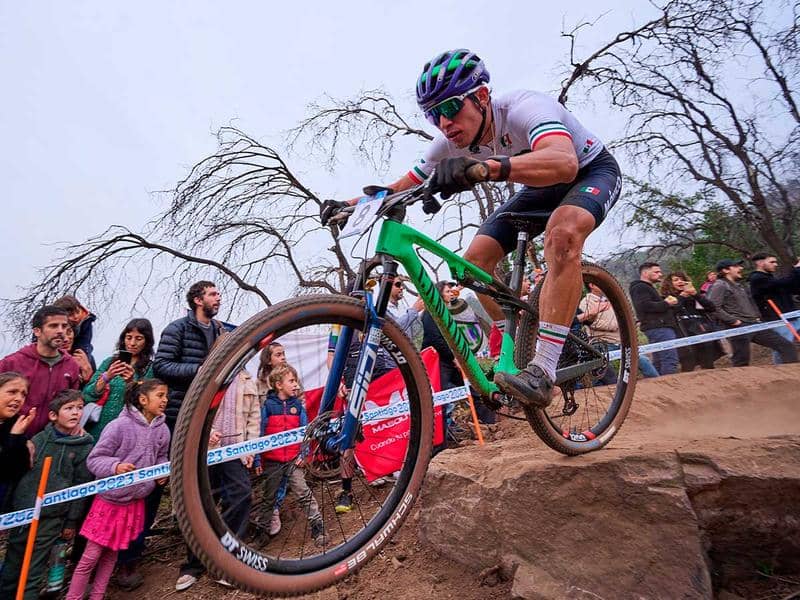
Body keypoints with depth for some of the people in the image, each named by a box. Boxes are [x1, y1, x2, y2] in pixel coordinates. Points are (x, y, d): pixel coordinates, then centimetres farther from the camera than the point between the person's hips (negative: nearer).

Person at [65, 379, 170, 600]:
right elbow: (94, 459, -14)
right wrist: (115, 466, -31)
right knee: (91, 555, 8)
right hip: (110, 499, -4)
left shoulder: (162, 429, -5)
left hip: (135, 501, 5)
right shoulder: (120, 425, -20)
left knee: (112, 555, 19)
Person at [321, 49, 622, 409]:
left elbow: (564, 163, -53)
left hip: (592, 170, -6)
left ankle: (542, 372, -35)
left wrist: (488, 167, -68)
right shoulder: (452, 143, -15)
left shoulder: (522, 108, -34)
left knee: (563, 233, -40)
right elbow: (403, 187, -7)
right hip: (542, 188, 6)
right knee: (476, 260, -11)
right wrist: (348, 204, -21)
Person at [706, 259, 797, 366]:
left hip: (754, 325, 9)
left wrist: (757, 316, 17)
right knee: (742, 361, -4)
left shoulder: (739, 285, 19)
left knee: (786, 345, 7)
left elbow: (751, 302, 33)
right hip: (739, 328, -9)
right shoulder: (719, 286, -11)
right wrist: (733, 321, -19)